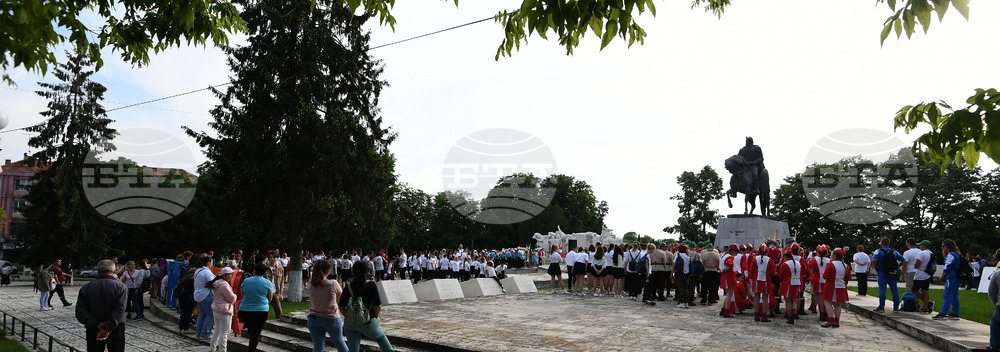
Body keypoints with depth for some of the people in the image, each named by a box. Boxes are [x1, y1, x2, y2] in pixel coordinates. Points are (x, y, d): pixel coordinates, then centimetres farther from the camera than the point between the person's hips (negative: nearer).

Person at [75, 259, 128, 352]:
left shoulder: (86, 288, -1)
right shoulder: (121, 287, -9)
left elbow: (80, 313, -11)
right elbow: (120, 310, -22)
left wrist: (97, 324, -17)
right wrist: (108, 328, -24)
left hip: (93, 330, 2)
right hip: (115, 330, -2)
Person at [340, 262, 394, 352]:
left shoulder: (349, 287, 1)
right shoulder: (371, 285, -9)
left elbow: (341, 307, 0)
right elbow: (378, 307, -12)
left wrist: (349, 317, 13)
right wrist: (375, 318, 5)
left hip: (350, 324, 3)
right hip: (367, 323, -3)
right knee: (381, 337, 24)